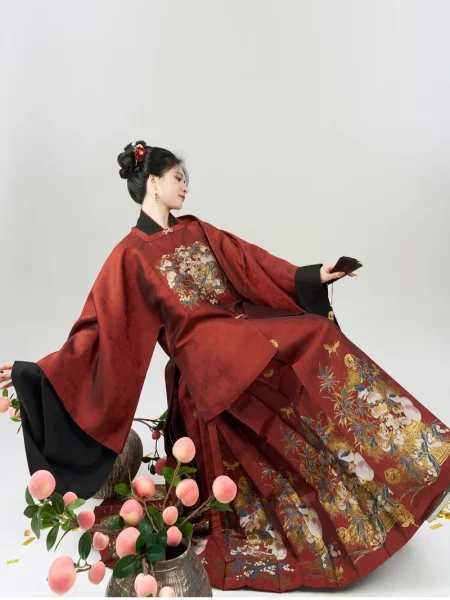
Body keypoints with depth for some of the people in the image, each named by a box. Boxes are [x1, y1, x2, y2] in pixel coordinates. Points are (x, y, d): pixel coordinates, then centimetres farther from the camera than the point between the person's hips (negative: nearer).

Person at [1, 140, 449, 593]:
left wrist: (312, 275, 6)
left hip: (244, 328, 7)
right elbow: (99, 327, -5)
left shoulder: (197, 231, 19)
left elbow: (251, 263, 15)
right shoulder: (129, 255, -1)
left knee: (317, 339, -13)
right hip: (206, 359, -7)